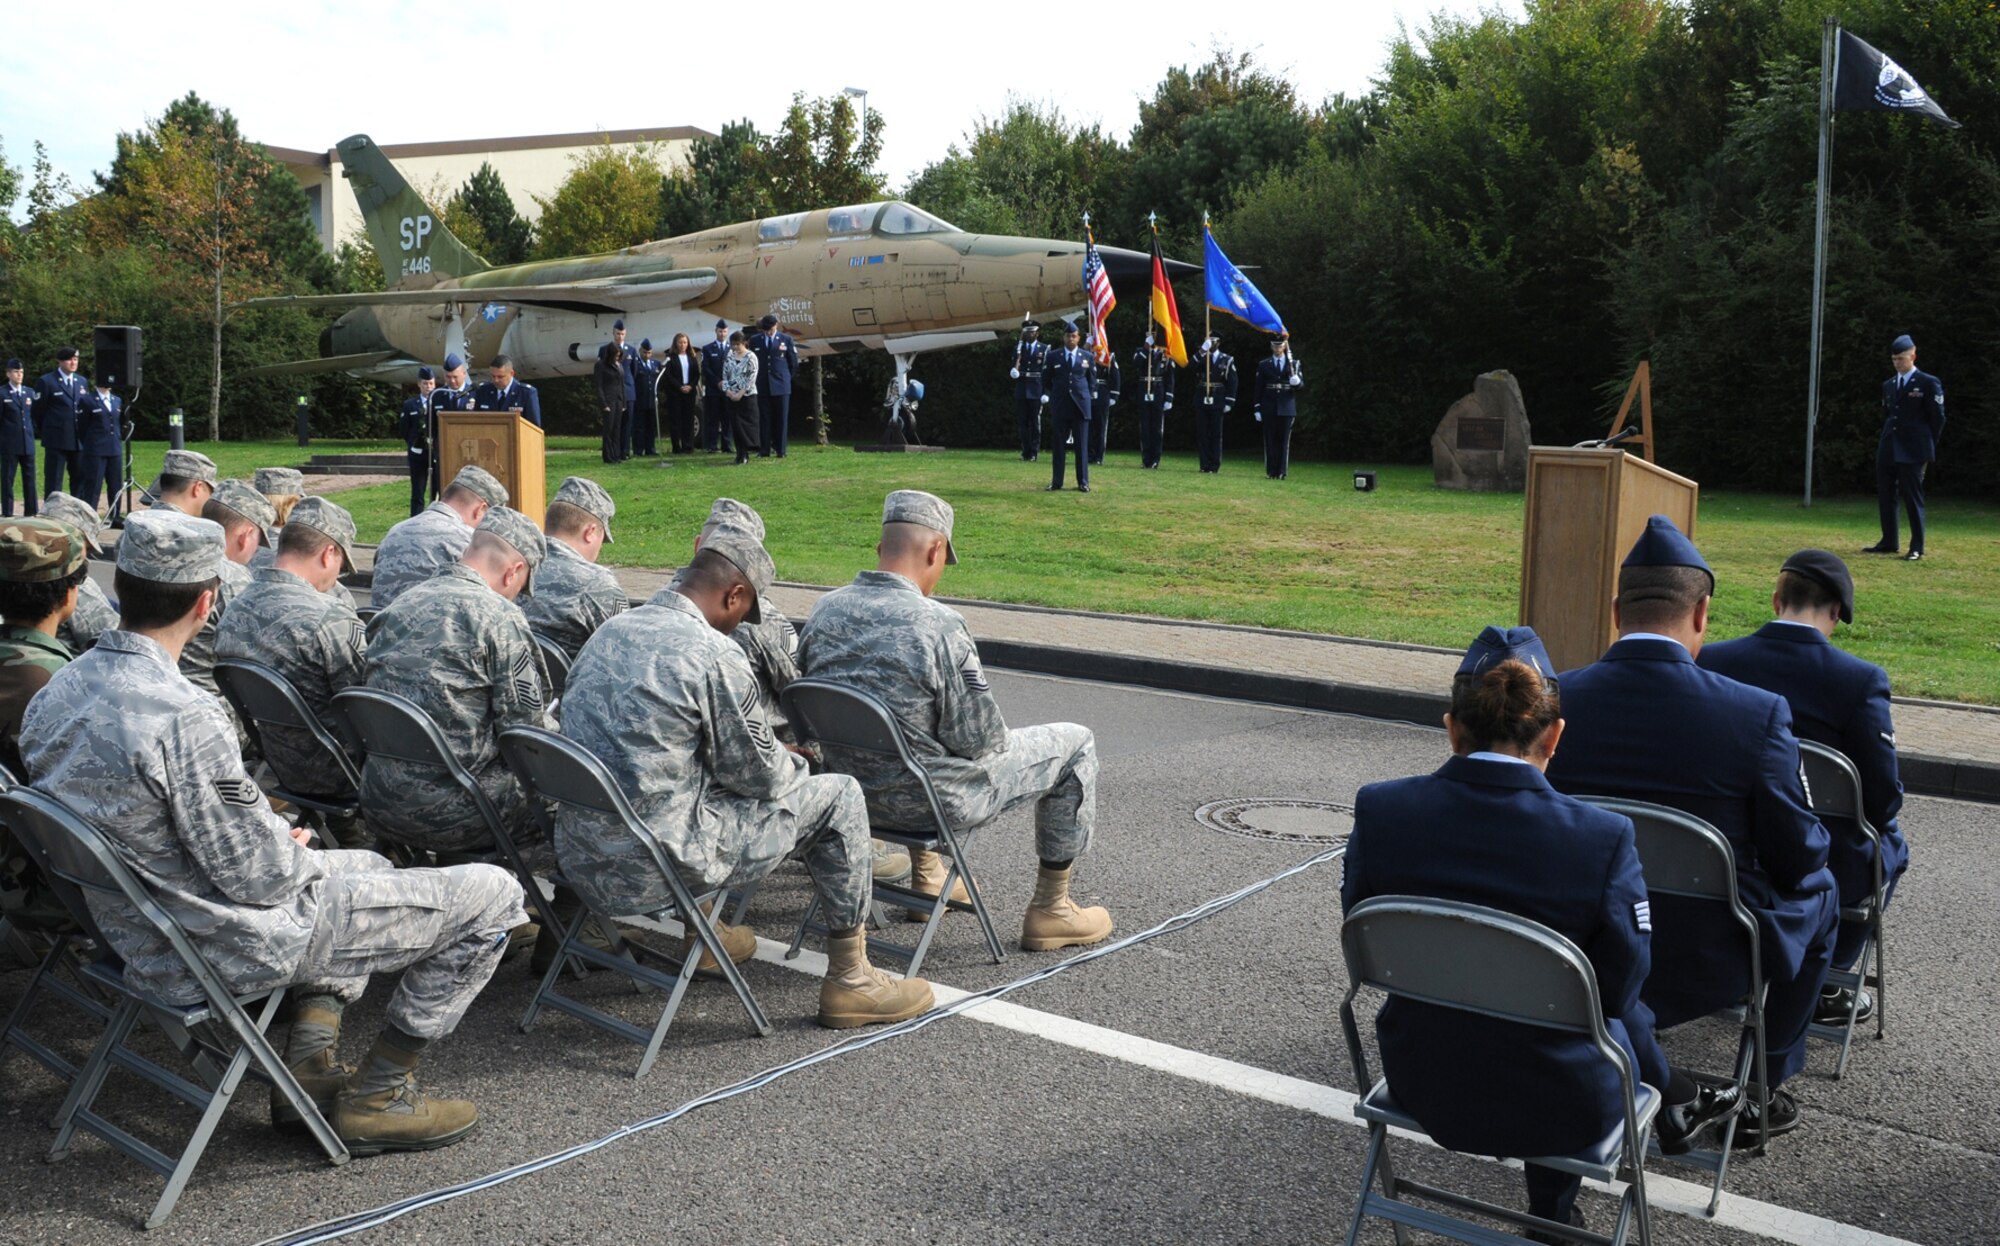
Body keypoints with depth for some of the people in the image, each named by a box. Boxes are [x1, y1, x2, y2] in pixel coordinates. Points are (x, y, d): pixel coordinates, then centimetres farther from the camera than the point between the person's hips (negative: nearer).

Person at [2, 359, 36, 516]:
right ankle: (7, 513, 5)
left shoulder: (30, 392, 11)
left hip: (28, 443, 4)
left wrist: (32, 433, 7)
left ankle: (31, 513, 11)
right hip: (9, 444, -4)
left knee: (30, 479, 6)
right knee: (7, 479, 1)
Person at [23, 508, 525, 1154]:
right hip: (229, 949, -10)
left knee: (367, 866, 33)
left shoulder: (53, 696, -1)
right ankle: (374, 1098, 8)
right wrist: (297, 850, -1)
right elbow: (259, 878, -24)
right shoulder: (184, 720, -30)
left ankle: (308, 1073, 23)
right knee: (491, 895, -3)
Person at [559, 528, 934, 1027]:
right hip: (652, 870, -8)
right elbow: (760, 775, -9)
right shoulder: (714, 654, -16)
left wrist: (774, 753, 24)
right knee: (838, 797, 4)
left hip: (579, 859, 8)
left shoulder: (609, 632, 9)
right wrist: (795, 763, 15)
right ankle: (850, 979, 12)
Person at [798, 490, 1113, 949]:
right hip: (931, 801, -7)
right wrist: (997, 738, 4)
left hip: (851, 793, 7)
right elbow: (980, 742, -19)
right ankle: (1049, 911, 19)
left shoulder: (823, 611, -5)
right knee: (1075, 743, 10)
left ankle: (926, 878, 42)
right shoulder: (938, 626, -25)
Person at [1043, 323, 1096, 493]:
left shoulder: (1087, 357, 7)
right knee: (1058, 445, 2)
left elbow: (1092, 380, 14)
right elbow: (1046, 380, 13)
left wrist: (1084, 394, 7)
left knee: (1082, 445, 0)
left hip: (1081, 405, 0)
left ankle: (1083, 482, 5)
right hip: (1059, 406, 0)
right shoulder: (1053, 356, 5)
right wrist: (1055, 395, 9)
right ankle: (1056, 482, 7)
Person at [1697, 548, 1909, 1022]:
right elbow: (1883, 799, -14)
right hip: (1821, 868, -3)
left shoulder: (1710, 661, -11)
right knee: (1891, 845, 30)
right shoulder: (1861, 680, -18)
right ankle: (1820, 986, 29)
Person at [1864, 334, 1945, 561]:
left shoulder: (1929, 383, -3)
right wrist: (1885, 441, 12)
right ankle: (1889, 542, 17)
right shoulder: (1888, 385, 15)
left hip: (1912, 452, -6)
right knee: (1885, 496, 7)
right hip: (1887, 450, 6)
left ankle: (1917, 548, 1)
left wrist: (1927, 446, -2)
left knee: (1913, 498, -4)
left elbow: (1938, 418, -1)